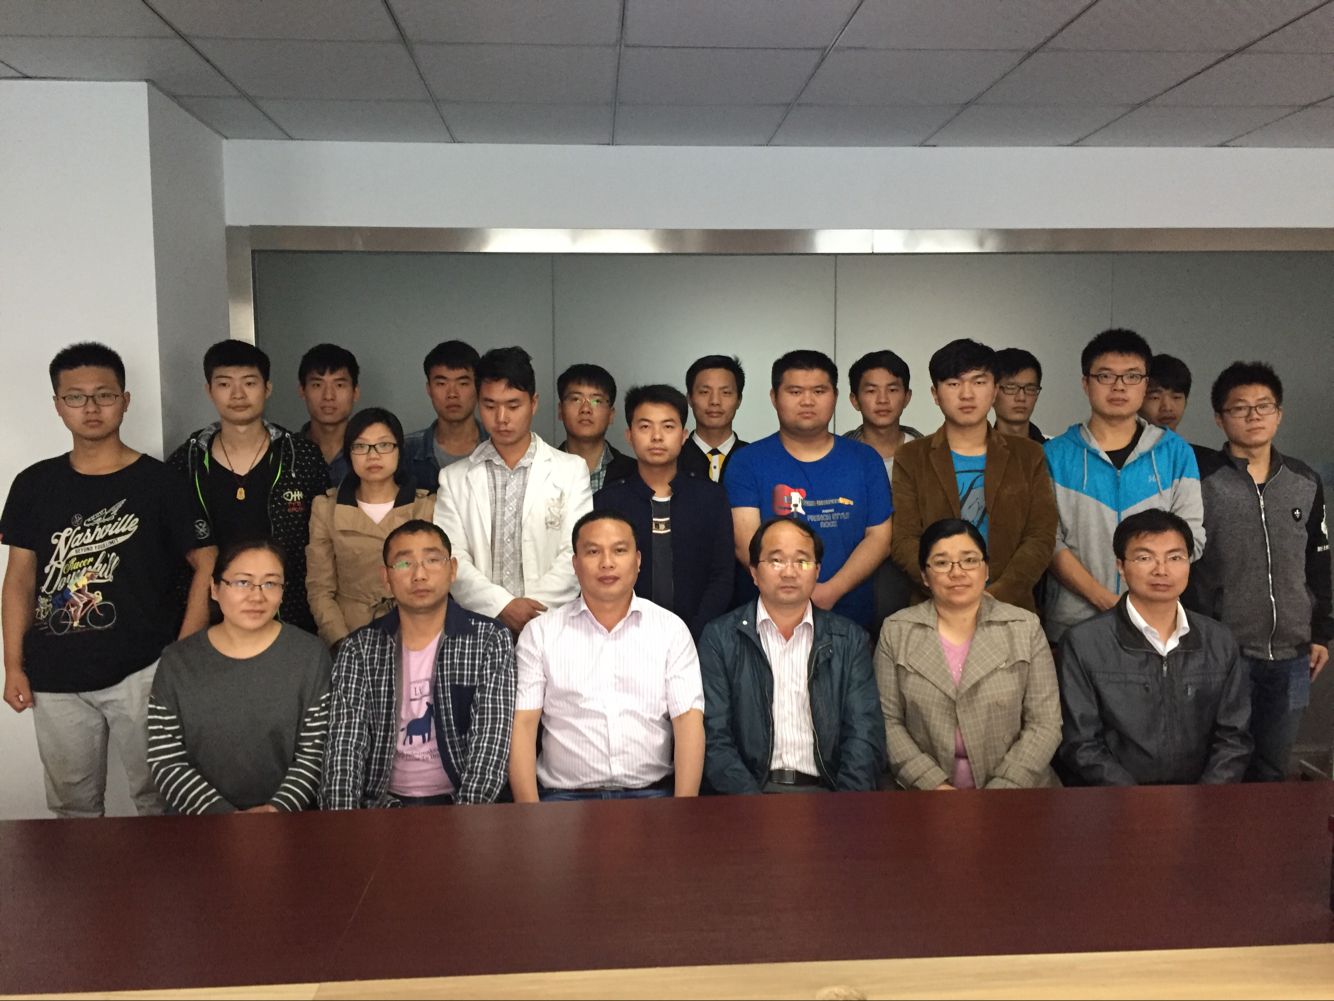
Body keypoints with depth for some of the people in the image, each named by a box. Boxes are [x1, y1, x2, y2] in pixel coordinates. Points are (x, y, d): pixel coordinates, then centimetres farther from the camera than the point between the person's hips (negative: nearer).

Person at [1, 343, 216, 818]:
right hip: (55, 678, 3)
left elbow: (206, 565, -2)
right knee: (72, 803, 14)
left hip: (141, 672, -3)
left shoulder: (158, 482, -3)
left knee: (157, 795, 6)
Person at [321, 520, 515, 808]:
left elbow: (491, 742, -9)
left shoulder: (490, 641, -3)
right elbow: (345, 744, -4)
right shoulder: (359, 648, 4)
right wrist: (343, 818, -19)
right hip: (383, 801, 1)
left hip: (457, 799, -1)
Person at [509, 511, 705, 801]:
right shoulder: (540, 632, 6)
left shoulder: (671, 629, 7)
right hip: (565, 794, 0)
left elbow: (688, 721, 0)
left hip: (651, 792, 1)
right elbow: (522, 725, 0)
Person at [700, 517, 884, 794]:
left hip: (824, 789, 2)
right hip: (751, 787, -1)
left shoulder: (850, 640, 10)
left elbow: (865, 736, 5)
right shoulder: (720, 638, 5)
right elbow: (715, 738, -1)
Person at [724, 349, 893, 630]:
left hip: (851, 616, 2)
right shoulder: (747, 463, 0)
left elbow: (879, 536, 0)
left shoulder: (865, 460, 6)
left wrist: (831, 591, -14)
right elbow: (747, 543, -9)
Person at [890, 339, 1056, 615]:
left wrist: (995, 595, -12)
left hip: (1010, 607, 1)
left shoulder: (1029, 456, 11)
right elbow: (905, 541, -1)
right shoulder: (911, 458, 7)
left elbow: (1041, 537, 2)